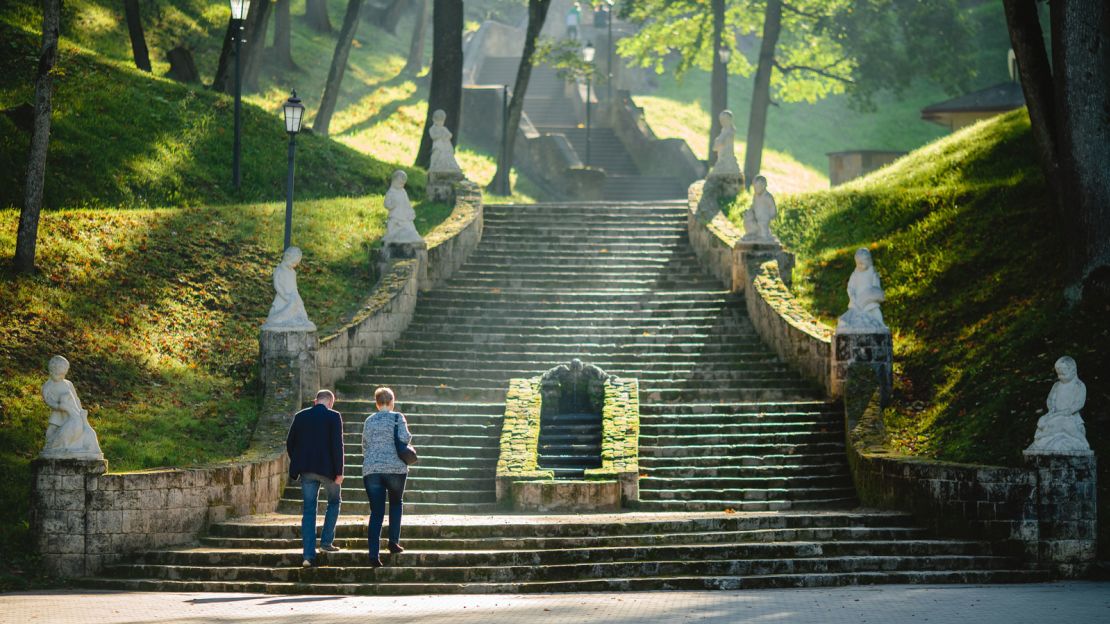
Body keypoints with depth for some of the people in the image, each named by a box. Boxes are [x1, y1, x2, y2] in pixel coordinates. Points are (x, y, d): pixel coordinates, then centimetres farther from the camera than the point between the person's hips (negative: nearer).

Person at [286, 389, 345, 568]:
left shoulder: (300, 416, 6)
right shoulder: (333, 417, -5)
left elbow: (290, 443, 8)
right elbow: (337, 445, -12)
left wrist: (297, 466, 18)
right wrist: (339, 472, -9)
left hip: (307, 470, 3)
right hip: (327, 468, -3)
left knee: (308, 511, 4)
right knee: (334, 502, 21)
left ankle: (309, 555, -3)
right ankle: (326, 542, 14)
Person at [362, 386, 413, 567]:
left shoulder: (369, 421, 12)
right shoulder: (397, 417, 0)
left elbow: (365, 445, 16)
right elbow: (404, 438, -13)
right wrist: (409, 437, 9)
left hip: (371, 469, 3)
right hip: (395, 468, -3)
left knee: (376, 512, 2)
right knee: (396, 503, 23)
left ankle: (374, 554, -8)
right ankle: (394, 542, 13)